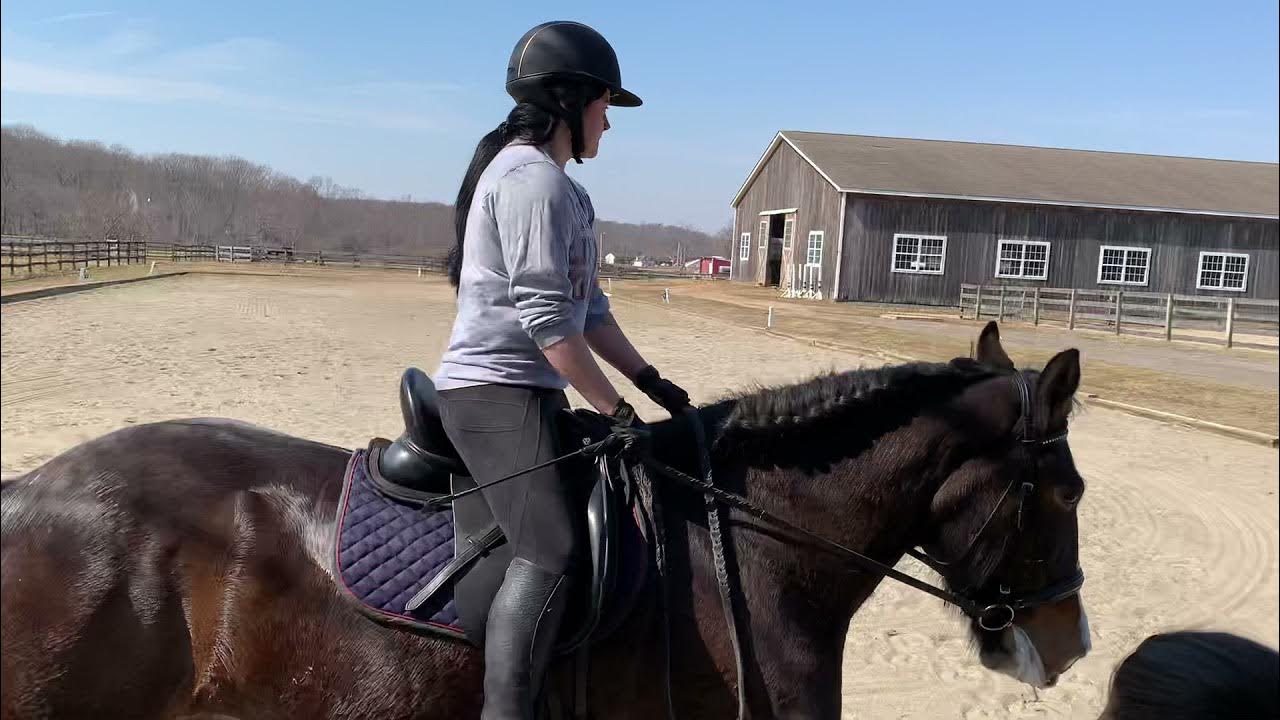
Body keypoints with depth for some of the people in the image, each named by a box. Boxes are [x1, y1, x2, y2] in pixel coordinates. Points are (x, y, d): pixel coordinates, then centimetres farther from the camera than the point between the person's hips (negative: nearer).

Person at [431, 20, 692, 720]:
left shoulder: (559, 187, 19)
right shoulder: (533, 178, -14)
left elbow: (586, 306, 18)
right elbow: (547, 318, -21)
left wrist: (649, 380, 13)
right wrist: (616, 411, -15)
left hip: (525, 391, 11)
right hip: (496, 393, -11)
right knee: (551, 553, -22)